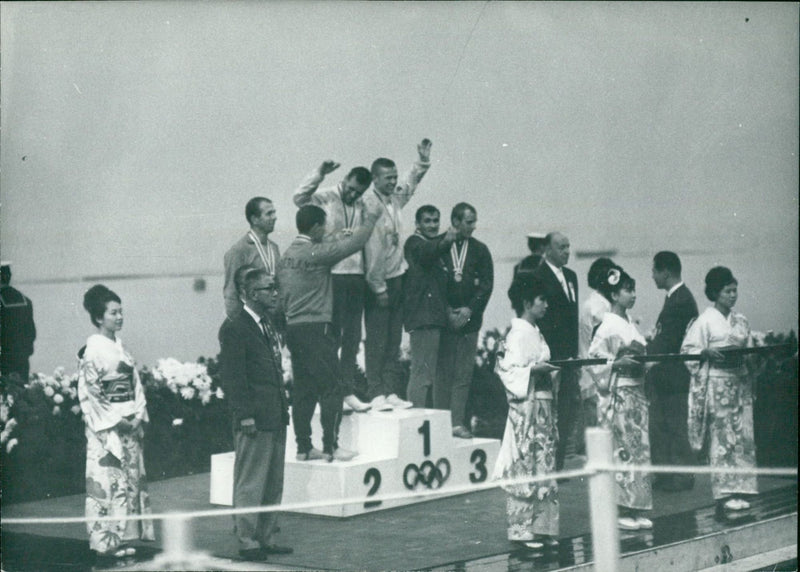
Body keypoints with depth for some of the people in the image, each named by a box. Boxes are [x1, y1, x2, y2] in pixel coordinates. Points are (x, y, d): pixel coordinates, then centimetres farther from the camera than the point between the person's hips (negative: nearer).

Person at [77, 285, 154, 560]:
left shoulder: (119, 346, 11)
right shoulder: (93, 350, -11)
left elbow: (135, 384, 14)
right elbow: (89, 394, -13)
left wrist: (139, 414, 0)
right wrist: (115, 421, -14)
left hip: (129, 424, 8)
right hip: (106, 427, -8)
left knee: (130, 478, 8)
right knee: (107, 479, -5)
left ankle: (122, 537, 14)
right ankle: (105, 541, 1)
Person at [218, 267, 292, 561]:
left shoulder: (268, 324, 17)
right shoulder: (234, 328, -11)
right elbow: (232, 377, -14)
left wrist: (282, 408, 17)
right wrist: (245, 415, -18)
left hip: (275, 419, 9)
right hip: (254, 421, -9)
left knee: (273, 485, 13)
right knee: (250, 484, -2)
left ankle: (265, 539, 21)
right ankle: (248, 542, 5)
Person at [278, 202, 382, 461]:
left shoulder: (287, 255, 12)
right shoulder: (315, 253, -12)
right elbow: (354, 243, -13)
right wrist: (370, 218, 1)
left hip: (292, 329, 8)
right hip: (315, 328, -8)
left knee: (304, 390, 10)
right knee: (331, 387, -4)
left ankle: (304, 446, 11)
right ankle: (330, 446, -5)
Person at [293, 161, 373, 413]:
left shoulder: (362, 207, 14)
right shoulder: (325, 198, -3)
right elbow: (300, 197, -21)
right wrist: (320, 173, -28)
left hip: (356, 276, 6)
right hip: (332, 275, -6)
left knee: (352, 337, 8)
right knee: (332, 336, -3)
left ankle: (348, 391, 13)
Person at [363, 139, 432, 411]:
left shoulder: (395, 198, 8)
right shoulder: (369, 204, -15)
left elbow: (411, 183, 31)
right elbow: (371, 249, -16)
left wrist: (423, 161, 16)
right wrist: (378, 287, -16)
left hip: (396, 279, 8)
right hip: (378, 283, -8)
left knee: (394, 342, 8)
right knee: (376, 342, -5)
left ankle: (391, 392, 11)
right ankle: (376, 394, -4)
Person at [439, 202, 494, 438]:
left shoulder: (480, 250, 10)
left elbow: (487, 284, 6)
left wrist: (469, 310, -6)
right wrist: (447, 311, -6)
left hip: (469, 320, 2)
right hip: (443, 319, -2)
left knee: (463, 374, -1)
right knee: (443, 373, -2)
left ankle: (458, 423, 0)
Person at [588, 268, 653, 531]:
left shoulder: (629, 324, 13)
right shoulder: (608, 327, -11)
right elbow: (594, 360, -15)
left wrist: (643, 361, 7)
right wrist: (619, 363, -22)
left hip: (636, 393, 8)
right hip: (618, 395, -8)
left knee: (639, 448, 7)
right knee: (621, 449, -6)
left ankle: (635, 509, 11)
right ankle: (619, 511, 0)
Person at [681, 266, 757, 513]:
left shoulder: (740, 321, 12)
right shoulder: (705, 320, -5)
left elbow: (749, 351, 18)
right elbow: (688, 350, -7)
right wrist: (708, 352, -21)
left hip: (740, 380, 6)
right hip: (717, 383, -6)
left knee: (743, 436, 2)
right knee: (722, 436, -4)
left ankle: (739, 488, 9)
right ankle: (724, 492, 2)